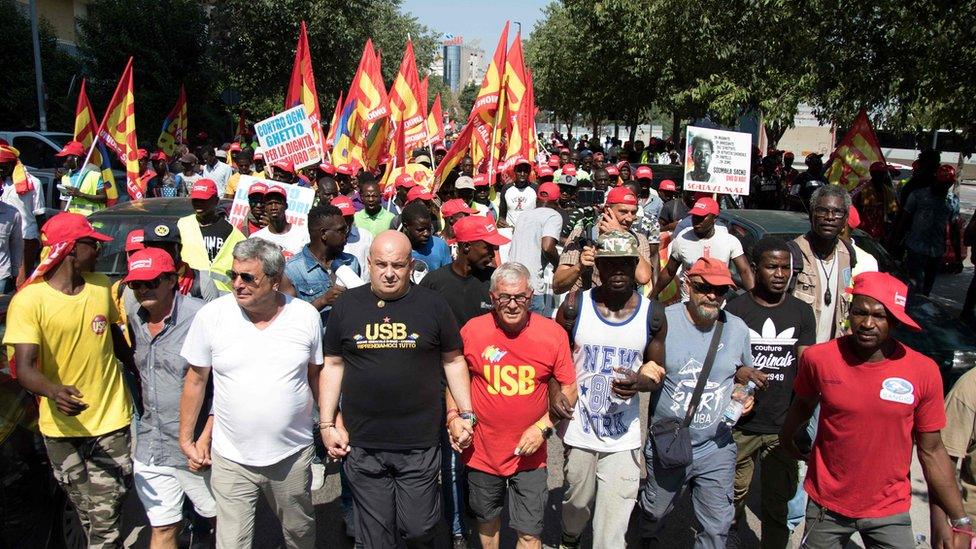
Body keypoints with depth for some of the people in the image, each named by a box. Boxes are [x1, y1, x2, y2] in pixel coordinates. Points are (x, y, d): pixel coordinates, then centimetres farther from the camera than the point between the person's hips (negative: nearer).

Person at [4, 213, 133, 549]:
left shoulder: (102, 287, 1)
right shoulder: (29, 300, -13)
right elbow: (25, 368, -21)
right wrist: (54, 390, -40)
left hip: (110, 420, 2)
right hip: (62, 427, -1)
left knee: (105, 520, -2)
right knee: (86, 514, 17)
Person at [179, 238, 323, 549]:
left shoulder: (306, 316, -7)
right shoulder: (211, 316, -9)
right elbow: (196, 380, 2)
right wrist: (185, 439, 4)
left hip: (293, 454, 1)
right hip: (231, 461, -1)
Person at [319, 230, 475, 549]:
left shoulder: (433, 305, 0)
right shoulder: (347, 305, 3)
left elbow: (453, 360, 8)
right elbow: (333, 365, 9)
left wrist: (466, 414, 3)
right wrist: (327, 424, 5)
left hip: (420, 445, -1)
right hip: (362, 446, 2)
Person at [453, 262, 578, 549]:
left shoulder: (553, 333, -12)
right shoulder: (471, 330, -10)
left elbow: (569, 389, -3)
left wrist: (543, 427, -13)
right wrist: (453, 416, -6)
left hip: (530, 454, -1)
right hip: (482, 450, 1)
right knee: (487, 519, 22)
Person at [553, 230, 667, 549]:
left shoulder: (652, 314, -4)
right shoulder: (574, 307, -7)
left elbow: (657, 371, 6)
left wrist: (639, 383, -16)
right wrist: (556, 395, -13)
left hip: (623, 438, 0)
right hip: (578, 431, 1)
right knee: (576, 504, 22)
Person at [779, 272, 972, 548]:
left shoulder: (923, 371, -12)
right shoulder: (819, 358, -13)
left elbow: (931, 451, -3)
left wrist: (960, 520, -2)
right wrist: (786, 438, 21)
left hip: (890, 510, 0)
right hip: (826, 504, 1)